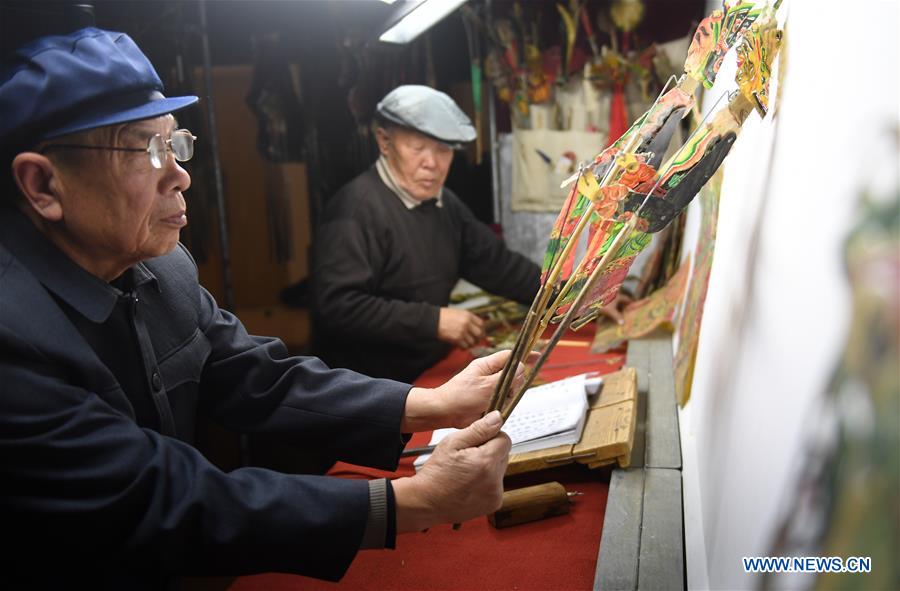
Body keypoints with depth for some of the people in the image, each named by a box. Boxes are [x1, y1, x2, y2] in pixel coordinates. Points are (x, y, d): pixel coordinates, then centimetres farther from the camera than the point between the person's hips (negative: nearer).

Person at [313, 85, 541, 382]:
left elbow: (498, 264, 12)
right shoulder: (356, 209, -20)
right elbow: (338, 306, -27)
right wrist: (432, 321, -26)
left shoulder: (445, 203, 9)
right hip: (369, 390, -7)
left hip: (430, 374, 8)